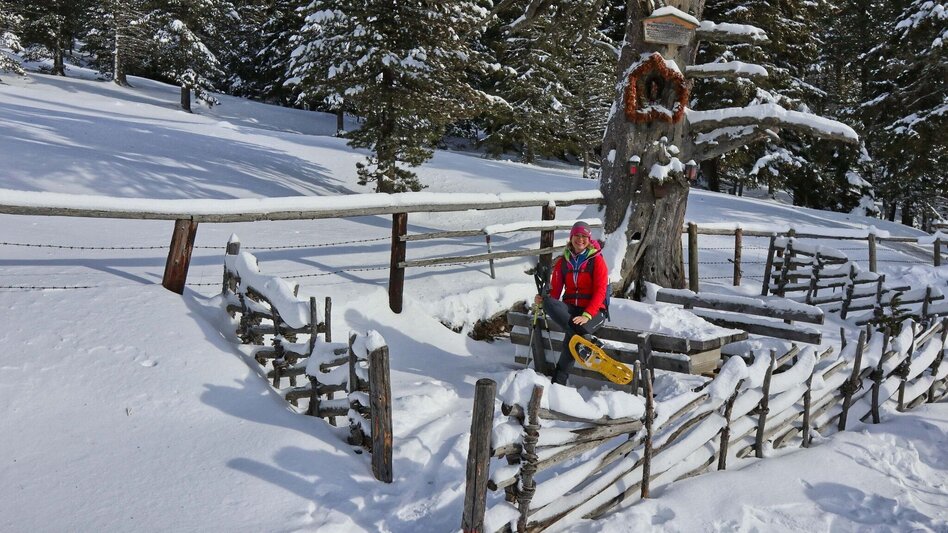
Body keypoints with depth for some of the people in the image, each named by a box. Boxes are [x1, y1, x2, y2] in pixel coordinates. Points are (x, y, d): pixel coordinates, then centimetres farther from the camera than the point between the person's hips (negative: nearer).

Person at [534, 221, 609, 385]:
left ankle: (559, 381, -25)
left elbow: (600, 291, -11)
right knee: (548, 302, -34)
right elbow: (555, 290, 7)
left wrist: (586, 315, -26)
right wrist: (543, 299, -18)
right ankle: (585, 340, -44)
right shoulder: (563, 261, 10)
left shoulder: (597, 260, -3)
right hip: (570, 309, 4)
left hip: (594, 311, -3)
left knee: (572, 335, -38)